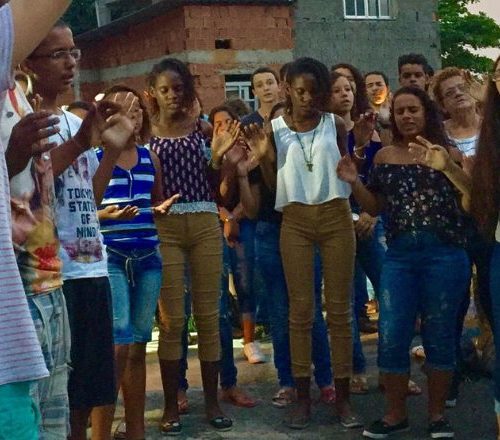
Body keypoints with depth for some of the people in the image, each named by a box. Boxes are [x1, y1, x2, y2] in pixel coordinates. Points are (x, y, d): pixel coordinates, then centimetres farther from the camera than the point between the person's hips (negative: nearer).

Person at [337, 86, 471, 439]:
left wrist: (446, 166, -26)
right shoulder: (385, 156, 11)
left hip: (445, 254, -3)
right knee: (391, 337, 1)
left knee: (439, 335, 5)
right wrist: (354, 183, -1)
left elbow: (475, 192, -10)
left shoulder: (445, 151, 2)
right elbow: (376, 208, 15)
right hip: (399, 255, 3)